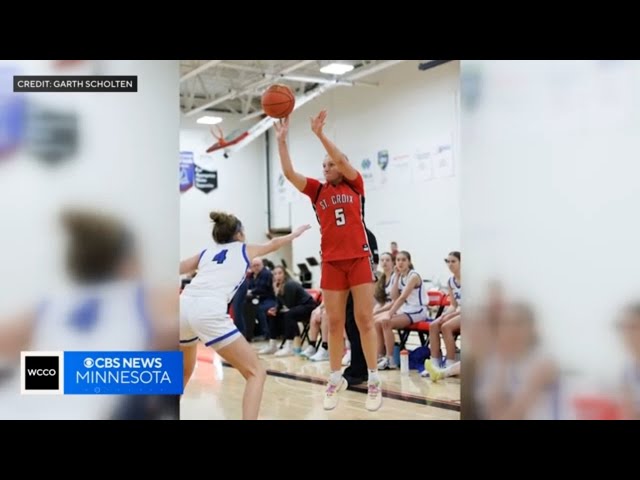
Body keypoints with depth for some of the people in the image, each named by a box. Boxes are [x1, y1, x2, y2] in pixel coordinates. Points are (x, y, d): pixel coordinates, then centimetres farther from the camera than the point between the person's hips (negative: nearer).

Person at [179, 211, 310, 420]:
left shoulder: (206, 252, 29)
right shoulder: (245, 249, 25)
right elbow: (273, 244, 45)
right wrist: (295, 233, 63)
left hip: (183, 307, 5)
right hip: (208, 311, -5)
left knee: (184, 372, 30)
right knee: (256, 373, 3)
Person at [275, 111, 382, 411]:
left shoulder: (355, 185, 6)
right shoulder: (318, 191, 11)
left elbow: (342, 161, -12)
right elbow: (289, 173, 2)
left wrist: (320, 134, -17)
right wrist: (281, 140, -3)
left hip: (359, 259, -2)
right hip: (331, 262, 2)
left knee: (365, 320, -1)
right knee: (334, 322, 4)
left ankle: (374, 380, 7)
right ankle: (336, 379, 15)